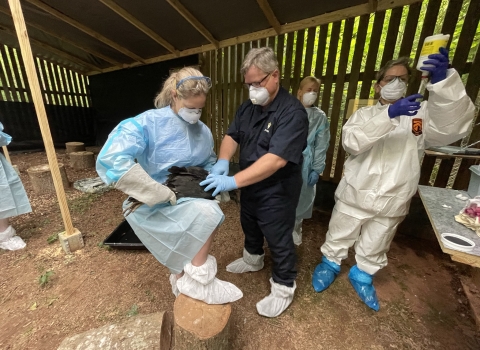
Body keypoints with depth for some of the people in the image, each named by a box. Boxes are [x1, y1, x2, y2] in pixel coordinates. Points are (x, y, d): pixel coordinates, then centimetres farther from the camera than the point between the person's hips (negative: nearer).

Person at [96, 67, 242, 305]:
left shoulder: (202, 131, 2)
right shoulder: (148, 123, -18)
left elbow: (209, 163, 15)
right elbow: (111, 161, -31)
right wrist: (163, 194, -31)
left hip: (186, 202, 7)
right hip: (153, 206, -6)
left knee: (187, 248, 19)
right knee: (207, 213, -29)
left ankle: (182, 279, 54)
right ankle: (198, 282, -6)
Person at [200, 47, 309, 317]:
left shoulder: (292, 112, -21)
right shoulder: (248, 107, 3)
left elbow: (276, 159, -32)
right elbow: (232, 136, 2)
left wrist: (233, 182, -36)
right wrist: (223, 162, -19)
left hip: (276, 192, -7)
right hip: (250, 186, 8)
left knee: (279, 240, 11)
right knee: (250, 227, 26)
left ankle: (284, 288, 37)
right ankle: (253, 259, 56)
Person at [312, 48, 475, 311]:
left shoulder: (422, 114, 2)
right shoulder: (364, 114, 0)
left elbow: (453, 126, -20)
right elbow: (351, 142, -20)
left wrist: (442, 80, -32)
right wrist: (388, 114, -31)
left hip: (392, 202, 2)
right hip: (354, 195, -1)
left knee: (374, 249, 22)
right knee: (338, 238, 17)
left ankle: (362, 275, 48)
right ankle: (330, 264, 43)